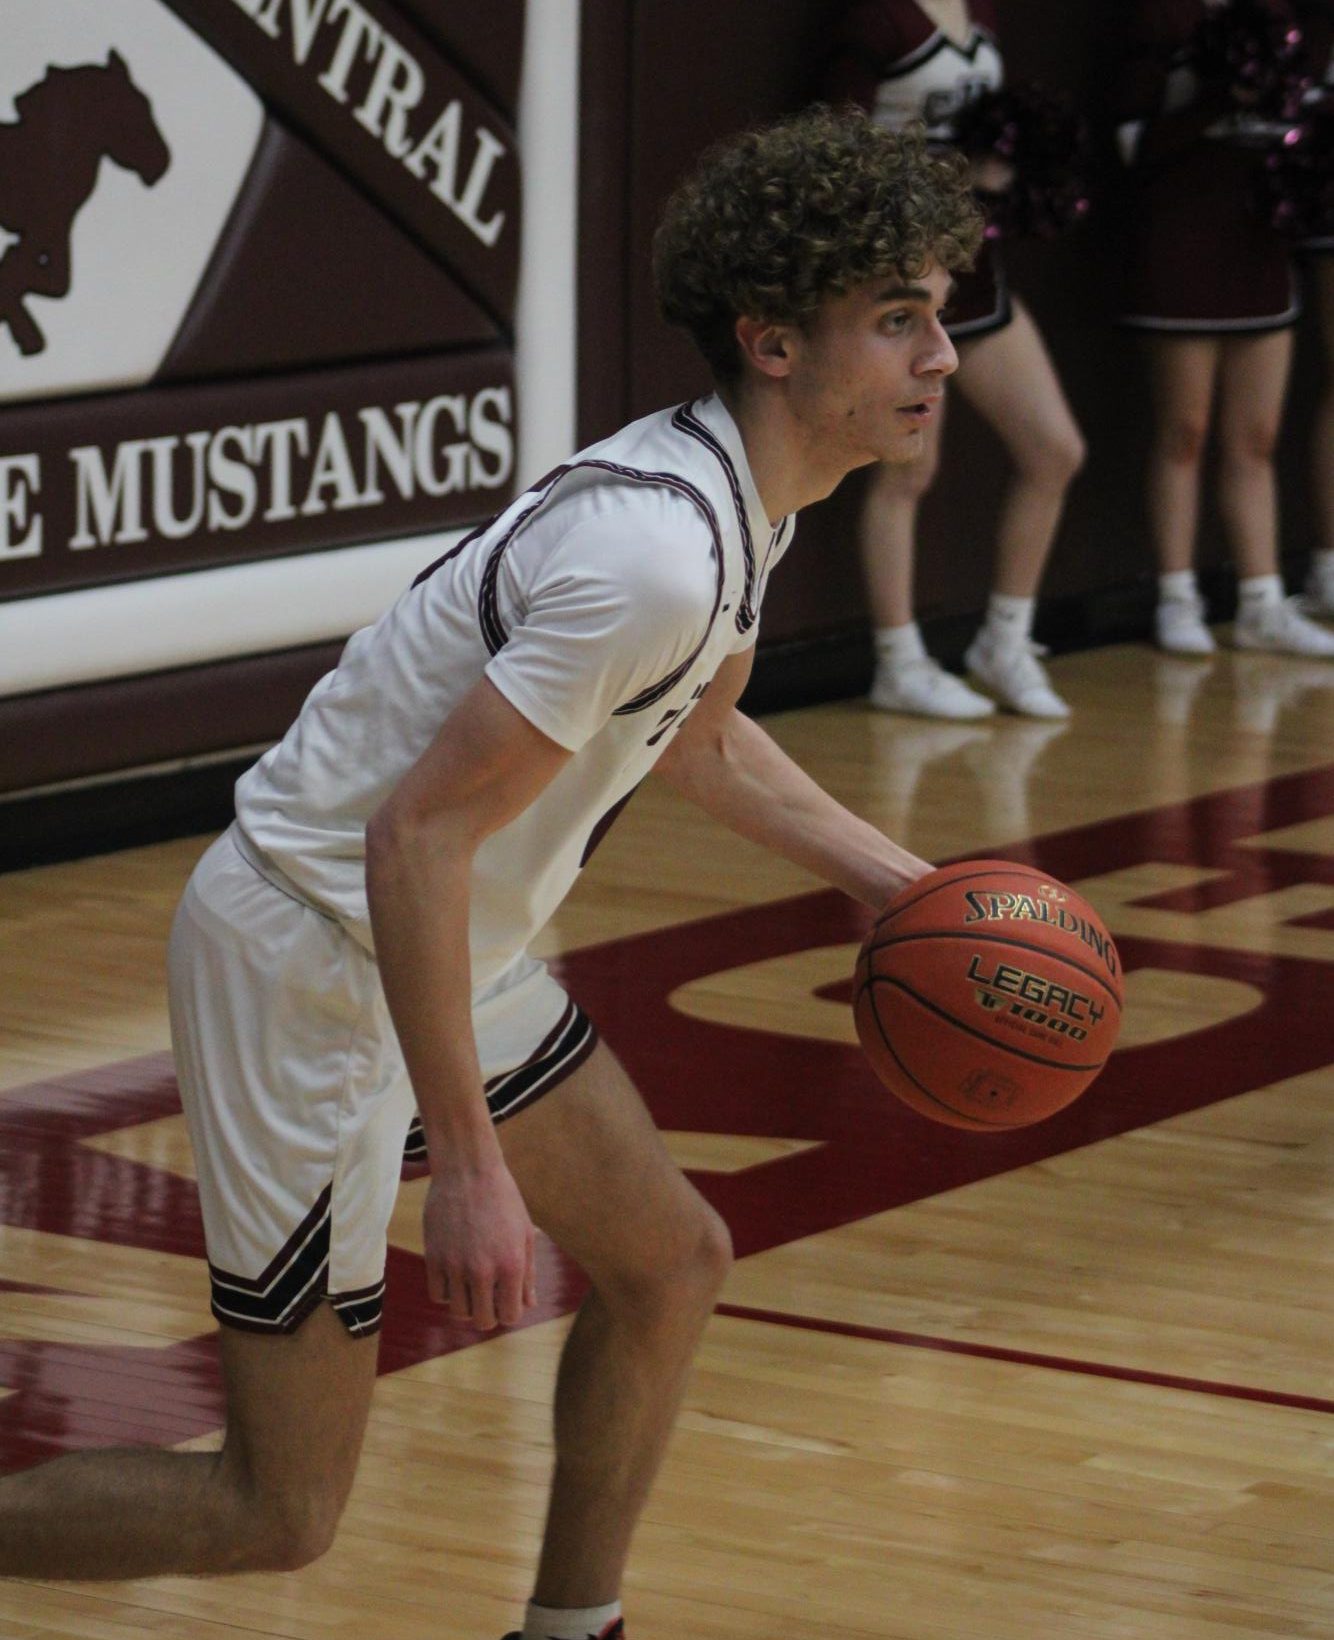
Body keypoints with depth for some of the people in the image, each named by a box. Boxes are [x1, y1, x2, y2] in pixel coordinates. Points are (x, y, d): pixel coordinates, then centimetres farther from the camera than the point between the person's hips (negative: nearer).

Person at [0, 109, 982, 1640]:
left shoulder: (731, 491, 3)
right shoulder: (659, 555, -28)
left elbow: (699, 738, 25)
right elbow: (418, 835, -30)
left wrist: (904, 885, 16)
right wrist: (466, 1165, -28)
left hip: (451, 939, 10)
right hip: (312, 956, -10)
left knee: (669, 1259, 17)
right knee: (278, 1511, -5)